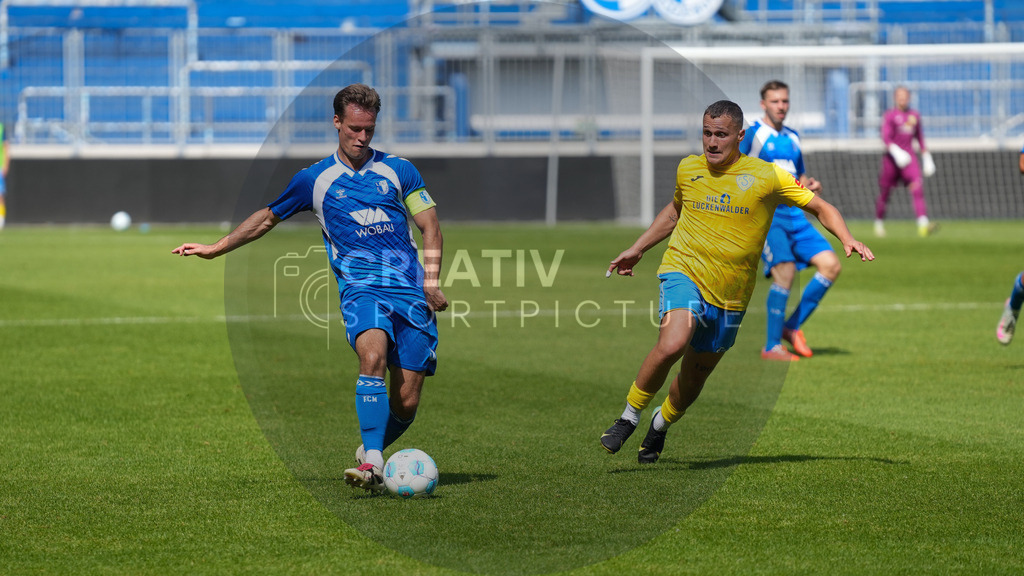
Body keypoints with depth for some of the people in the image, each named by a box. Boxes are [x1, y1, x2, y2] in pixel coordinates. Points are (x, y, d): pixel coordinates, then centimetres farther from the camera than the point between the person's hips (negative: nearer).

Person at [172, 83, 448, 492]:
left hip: (411, 290, 1)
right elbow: (268, 217, 26)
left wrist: (431, 281, -1)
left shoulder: (399, 170, 12)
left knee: (406, 403, -6)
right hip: (360, 287, -1)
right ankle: (372, 464, -38)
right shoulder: (315, 179, 13)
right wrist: (216, 248, 26)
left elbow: (430, 227, 13)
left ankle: (372, 453, 24)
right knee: (373, 354, -33)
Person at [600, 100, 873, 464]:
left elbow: (820, 208, 2)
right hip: (684, 272, 0)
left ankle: (660, 426, 39)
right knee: (672, 344, -29)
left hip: (730, 295, 0)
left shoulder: (766, 176, -4)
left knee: (694, 378, 8)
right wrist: (637, 250, 28)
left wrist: (848, 240, -14)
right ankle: (629, 417, -11)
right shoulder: (687, 169, 5)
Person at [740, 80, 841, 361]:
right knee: (785, 271, -21)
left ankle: (792, 327, 9)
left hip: (794, 214, 7)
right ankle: (772, 346, -10)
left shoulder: (792, 137, 19)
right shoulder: (753, 134, -3)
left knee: (831, 265, -3)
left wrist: (810, 184, 6)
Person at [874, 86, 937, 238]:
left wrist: (926, 157, 22)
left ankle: (923, 225, -32)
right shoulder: (890, 116, -3)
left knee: (917, 186, -19)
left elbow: (919, 137, 24)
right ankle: (879, 224, 32)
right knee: (884, 192, 6)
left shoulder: (915, 115, 13)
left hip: (909, 157, 3)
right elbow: (886, 138, -13)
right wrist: (896, 152, -29)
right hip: (891, 157, -3)